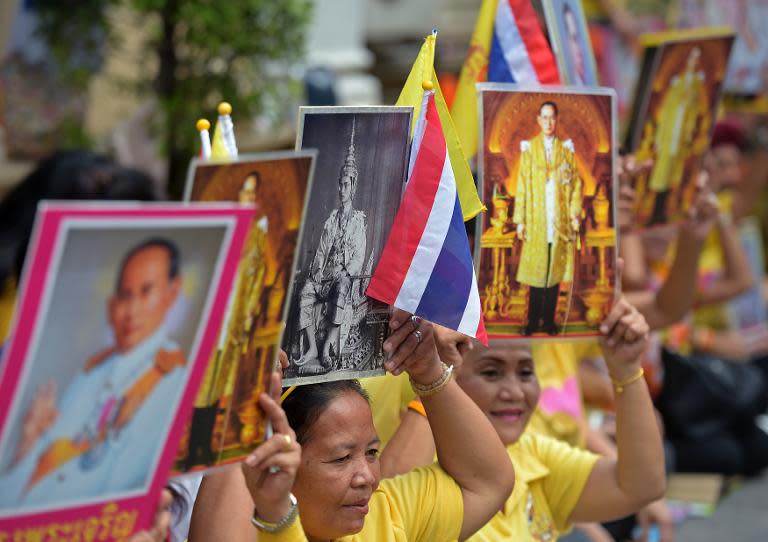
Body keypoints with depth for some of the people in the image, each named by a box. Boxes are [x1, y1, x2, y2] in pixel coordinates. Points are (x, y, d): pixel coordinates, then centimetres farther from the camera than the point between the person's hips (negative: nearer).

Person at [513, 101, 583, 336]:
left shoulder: (566, 149, 7)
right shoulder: (529, 148, 3)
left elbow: (576, 183, 6)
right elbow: (522, 185, 2)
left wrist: (575, 214, -3)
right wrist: (520, 220, -3)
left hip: (560, 222, 1)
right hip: (536, 222, -1)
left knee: (555, 270, 4)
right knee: (535, 270, 0)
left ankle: (549, 319, 12)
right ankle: (533, 320, 8)